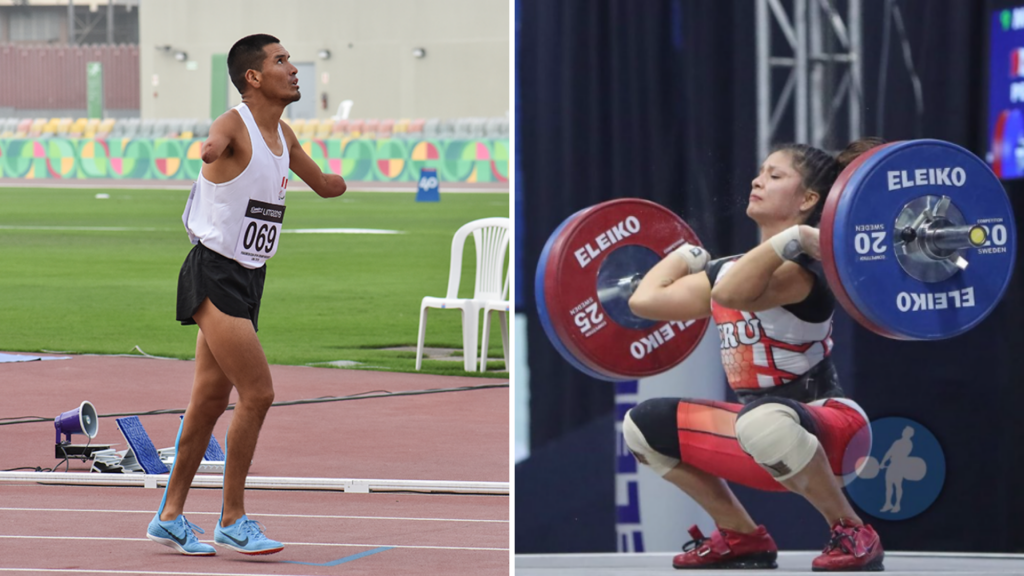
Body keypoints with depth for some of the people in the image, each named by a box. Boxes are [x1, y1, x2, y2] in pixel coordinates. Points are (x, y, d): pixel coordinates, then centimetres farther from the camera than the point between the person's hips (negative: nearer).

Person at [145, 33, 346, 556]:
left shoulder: (282, 135, 12)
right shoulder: (234, 125, -14)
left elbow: (323, 184, 31)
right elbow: (212, 144, -41)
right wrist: (209, 149, -61)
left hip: (247, 278, 8)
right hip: (214, 275, -8)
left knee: (210, 401, 11)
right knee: (258, 393, -13)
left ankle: (170, 517, 20)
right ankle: (233, 521, -3)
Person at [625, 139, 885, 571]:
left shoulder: (802, 266, -16)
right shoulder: (733, 268, 11)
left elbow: (732, 294, -37)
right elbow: (645, 300, 12)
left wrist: (794, 236, -30)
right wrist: (688, 255, 25)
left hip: (828, 426, -9)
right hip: (762, 424, 9)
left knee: (763, 422, -43)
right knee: (643, 425, 10)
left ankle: (853, 534, -21)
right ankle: (741, 537, 13)